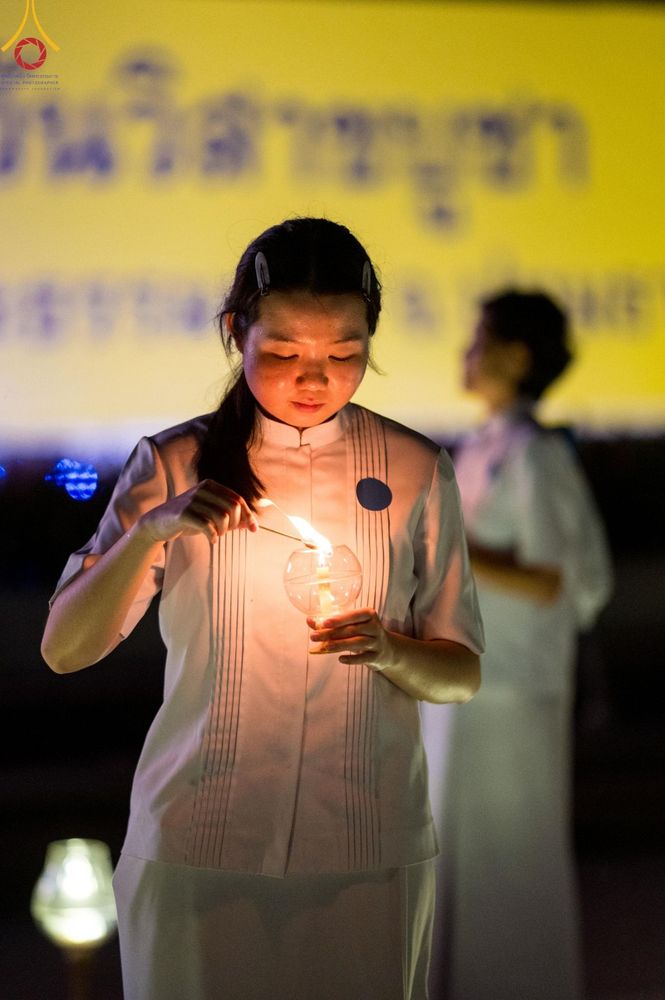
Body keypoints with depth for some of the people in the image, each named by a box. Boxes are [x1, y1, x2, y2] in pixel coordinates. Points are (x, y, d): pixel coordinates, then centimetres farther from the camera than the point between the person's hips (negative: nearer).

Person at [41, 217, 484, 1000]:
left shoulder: (416, 472, 1)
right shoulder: (175, 465, -1)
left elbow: (462, 676, 5)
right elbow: (63, 649, -5)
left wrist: (393, 652, -17)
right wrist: (150, 531, -20)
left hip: (369, 849, 1)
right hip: (198, 845, -1)